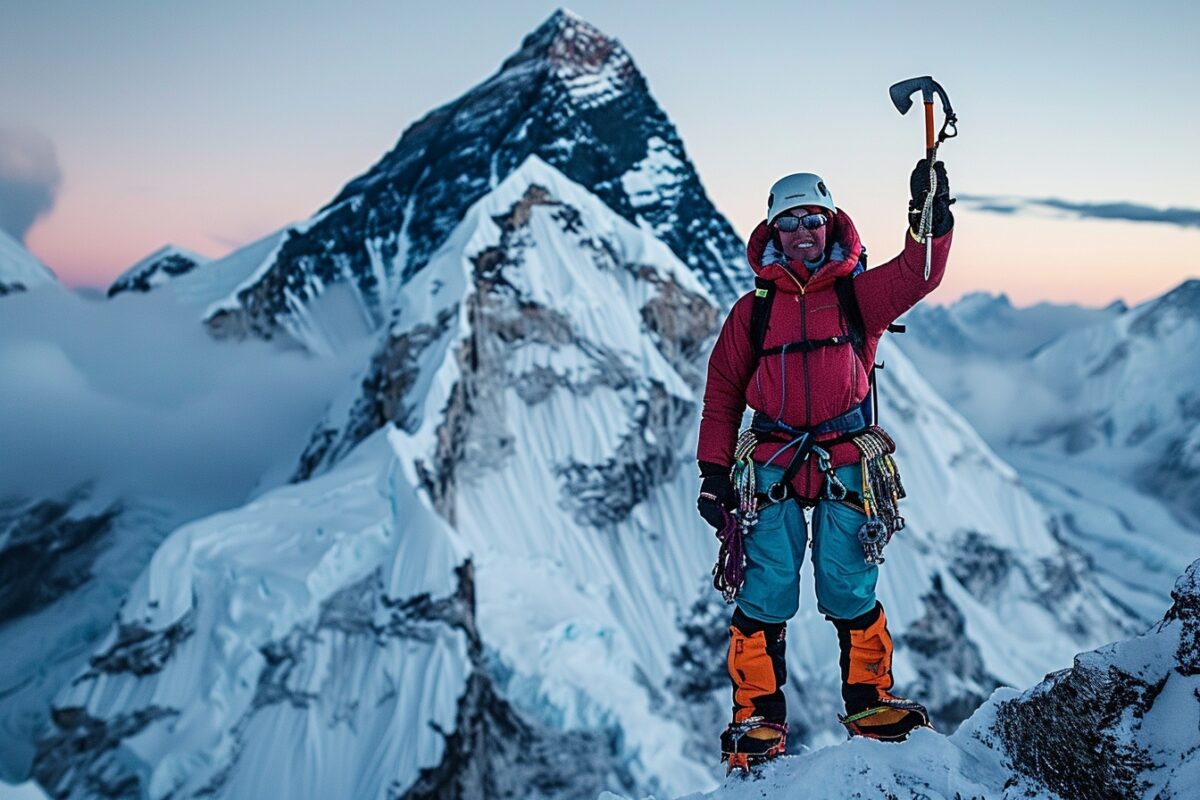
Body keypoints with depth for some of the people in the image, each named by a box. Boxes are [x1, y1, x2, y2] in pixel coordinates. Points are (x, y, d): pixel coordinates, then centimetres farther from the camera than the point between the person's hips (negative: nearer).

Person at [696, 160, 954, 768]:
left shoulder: (860, 293, 10)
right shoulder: (754, 309, 9)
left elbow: (919, 273, -7)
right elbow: (722, 393, 9)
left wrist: (930, 215, -21)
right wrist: (714, 472, 3)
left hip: (847, 464, 0)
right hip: (772, 466, 0)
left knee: (849, 590, 2)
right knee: (767, 594, -2)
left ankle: (868, 700, 18)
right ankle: (759, 714, 7)